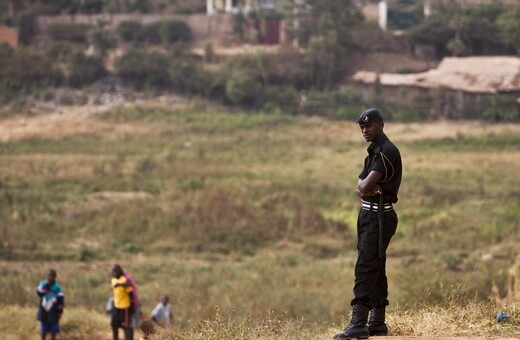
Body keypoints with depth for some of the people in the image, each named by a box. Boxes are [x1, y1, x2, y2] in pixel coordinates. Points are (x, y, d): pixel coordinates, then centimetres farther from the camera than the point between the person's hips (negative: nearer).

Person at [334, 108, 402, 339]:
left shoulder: (386, 151, -15)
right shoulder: (374, 151, 18)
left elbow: (365, 186, -22)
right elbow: (360, 188, 14)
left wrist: (366, 186, 0)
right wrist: (364, 188, -7)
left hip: (378, 216, -11)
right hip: (369, 214, 11)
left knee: (365, 268, -15)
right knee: (375, 268, 13)